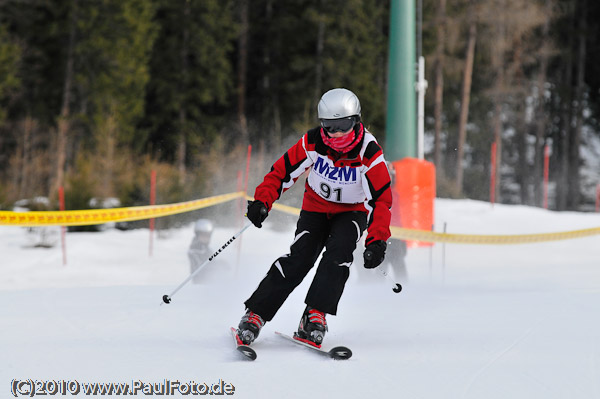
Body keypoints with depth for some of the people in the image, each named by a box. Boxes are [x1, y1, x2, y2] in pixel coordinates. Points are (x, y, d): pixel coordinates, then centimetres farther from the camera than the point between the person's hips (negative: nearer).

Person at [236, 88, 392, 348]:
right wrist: (262, 202, -25)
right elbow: (282, 172, -9)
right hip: (315, 208, 1)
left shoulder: (369, 153, -23)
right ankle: (255, 314, -14)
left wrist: (377, 241, -32)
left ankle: (314, 316, -26)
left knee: (338, 252, -29)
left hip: (352, 212, -1)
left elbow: (381, 199, -22)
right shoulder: (313, 143, -18)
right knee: (299, 259, -18)